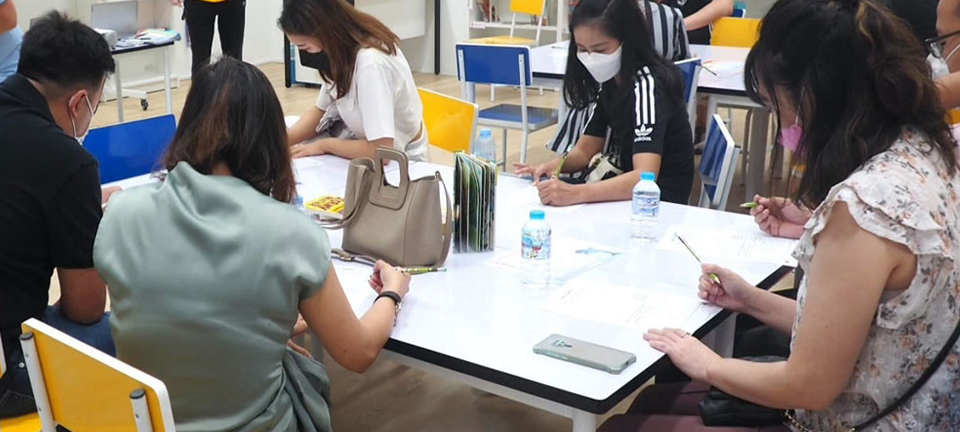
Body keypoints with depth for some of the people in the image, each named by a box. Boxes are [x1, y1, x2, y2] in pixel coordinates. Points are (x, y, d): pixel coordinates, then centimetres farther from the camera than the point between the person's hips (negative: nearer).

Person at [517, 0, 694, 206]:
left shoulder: (646, 85, -23)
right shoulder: (610, 80, 3)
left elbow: (645, 178, -35)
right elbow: (586, 149, 5)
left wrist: (575, 194, -46)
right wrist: (554, 166, -16)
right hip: (625, 186, 7)